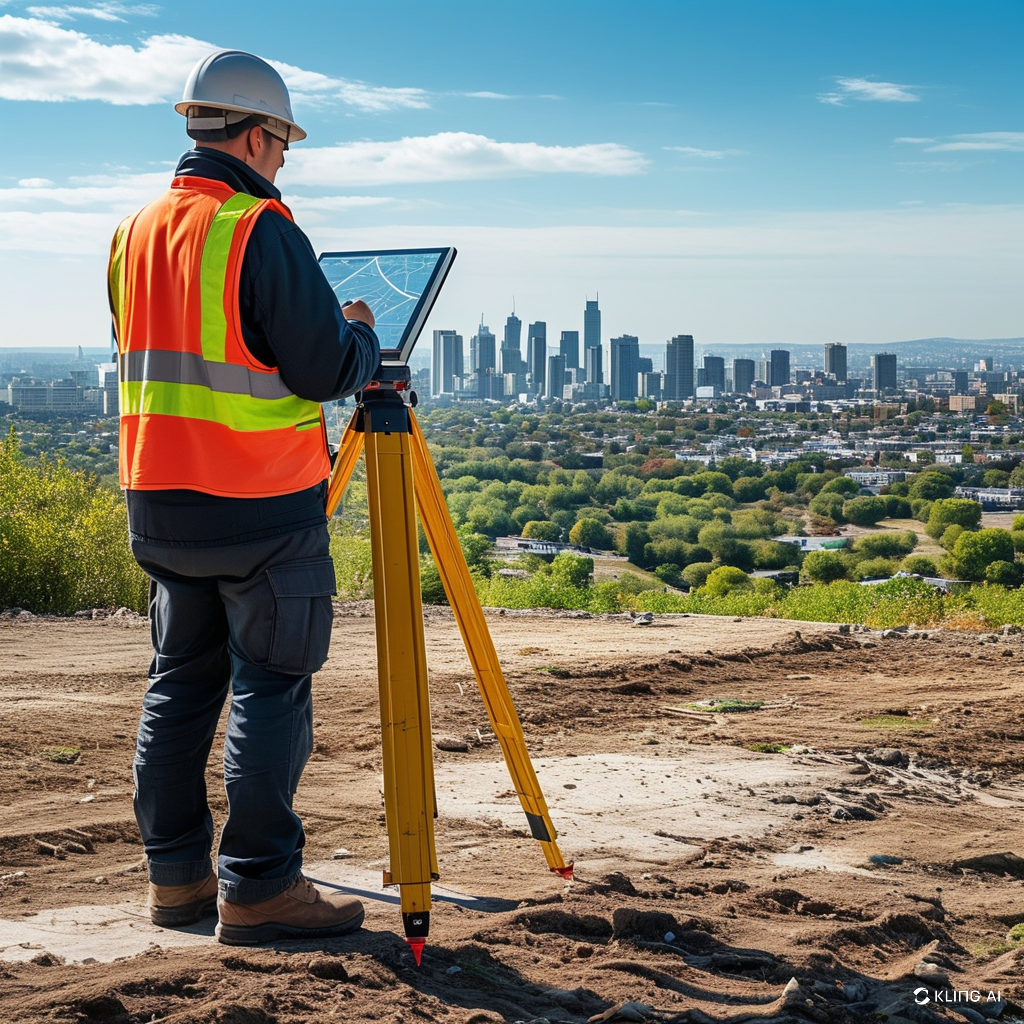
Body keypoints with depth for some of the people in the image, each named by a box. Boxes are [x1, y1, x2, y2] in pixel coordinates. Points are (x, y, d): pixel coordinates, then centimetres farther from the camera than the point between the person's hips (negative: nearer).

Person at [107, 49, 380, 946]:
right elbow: (328, 371, -16)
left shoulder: (135, 232, 11)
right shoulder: (261, 231, -14)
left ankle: (177, 874, 18)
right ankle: (258, 886, 1)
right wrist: (362, 336, 7)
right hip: (263, 506, -7)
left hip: (158, 501, 8)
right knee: (271, 688, -1)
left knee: (180, 683, 13)